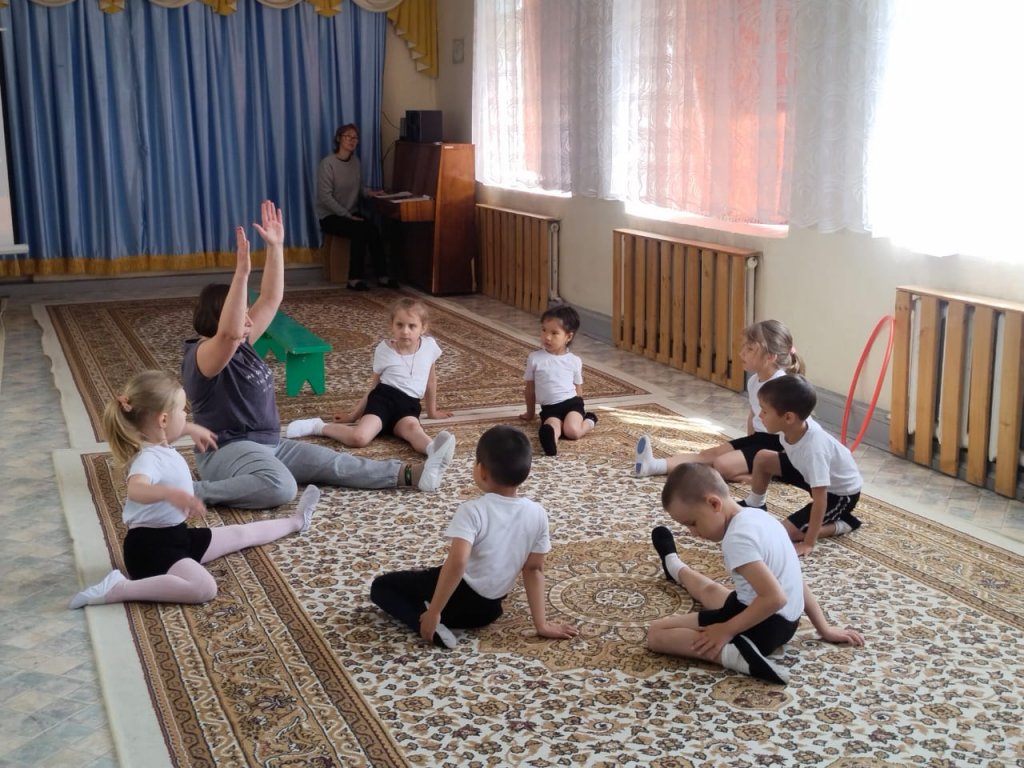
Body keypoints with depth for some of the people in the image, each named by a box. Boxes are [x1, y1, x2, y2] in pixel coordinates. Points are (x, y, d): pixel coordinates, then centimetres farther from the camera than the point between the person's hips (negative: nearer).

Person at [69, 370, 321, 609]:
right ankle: (117, 588, -31)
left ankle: (295, 521, 48)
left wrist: (193, 429, 41)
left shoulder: (159, 443, 4)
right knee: (204, 588, -35)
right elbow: (136, 489, -52)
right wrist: (172, 493, -68)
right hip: (150, 545, -10)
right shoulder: (149, 458, -27)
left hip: (177, 534, 10)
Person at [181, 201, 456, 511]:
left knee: (333, 463, 1)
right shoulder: (203, 356, -17)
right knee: (280, 488, -38)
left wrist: (275, 246, -2)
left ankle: (414, 474, -4)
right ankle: (194, 491, -26)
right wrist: (241, 272, -47)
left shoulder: (240, 344, 8)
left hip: (269, 445, 9)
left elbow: (271, 299, 8)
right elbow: (229, 332, -40)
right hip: (228, 451, -9)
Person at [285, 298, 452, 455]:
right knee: (358, 438, -27)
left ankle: (432, 448, -68)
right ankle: (319, 426, -4)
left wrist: (432, 411, 34)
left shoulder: (429, 346, 6)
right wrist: (354, 415, 17)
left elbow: (431, 379, 23)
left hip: (409, 406, 1)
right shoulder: (384, 349, 3)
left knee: (412, 427, -38)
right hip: (383, 398, -1)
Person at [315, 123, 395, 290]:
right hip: (330, 216, -6)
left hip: (352, 213, 6)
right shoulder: (328, 163, -13)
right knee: (361, 230, -31)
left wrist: (368, 192, -4)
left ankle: (383, 275, -23)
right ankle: (355, 278, -25)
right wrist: (347, 216, -22)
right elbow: (325, 197, -18)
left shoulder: (355, 161, 7)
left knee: (373, 229, -25)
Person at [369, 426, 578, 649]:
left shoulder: (473, 511, -22)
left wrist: (433, 612, -28)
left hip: (459, 597, -7)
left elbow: (457, 562, -35)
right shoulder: (537, 514, -7)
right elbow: (534, 569, -1)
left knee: (381, 586, 8)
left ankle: (429, 626, -11)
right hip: (488, 609, 8)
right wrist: (542, 624, 4)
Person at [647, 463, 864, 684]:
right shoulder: (756, 516, 4)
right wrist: (824, 629, 15)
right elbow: (794, 580, 10)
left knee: (657, 634, -11)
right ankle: (675, 568, 68)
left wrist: (726, 631, -23)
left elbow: (775, 597, -31)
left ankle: (734, 654, -28)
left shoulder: (737, 538, -25)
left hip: (762, 627, -10)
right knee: (708, 590, 37)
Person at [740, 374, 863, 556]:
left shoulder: (813, 448, -41)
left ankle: (843, 524, -1)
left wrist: (809, 543, -32)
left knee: (786, 532, -17)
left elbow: (820, 499, -37)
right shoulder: (795, 425, -20)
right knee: (762, 459, 1)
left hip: (842, 493, -7)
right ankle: (753, 506, 25)